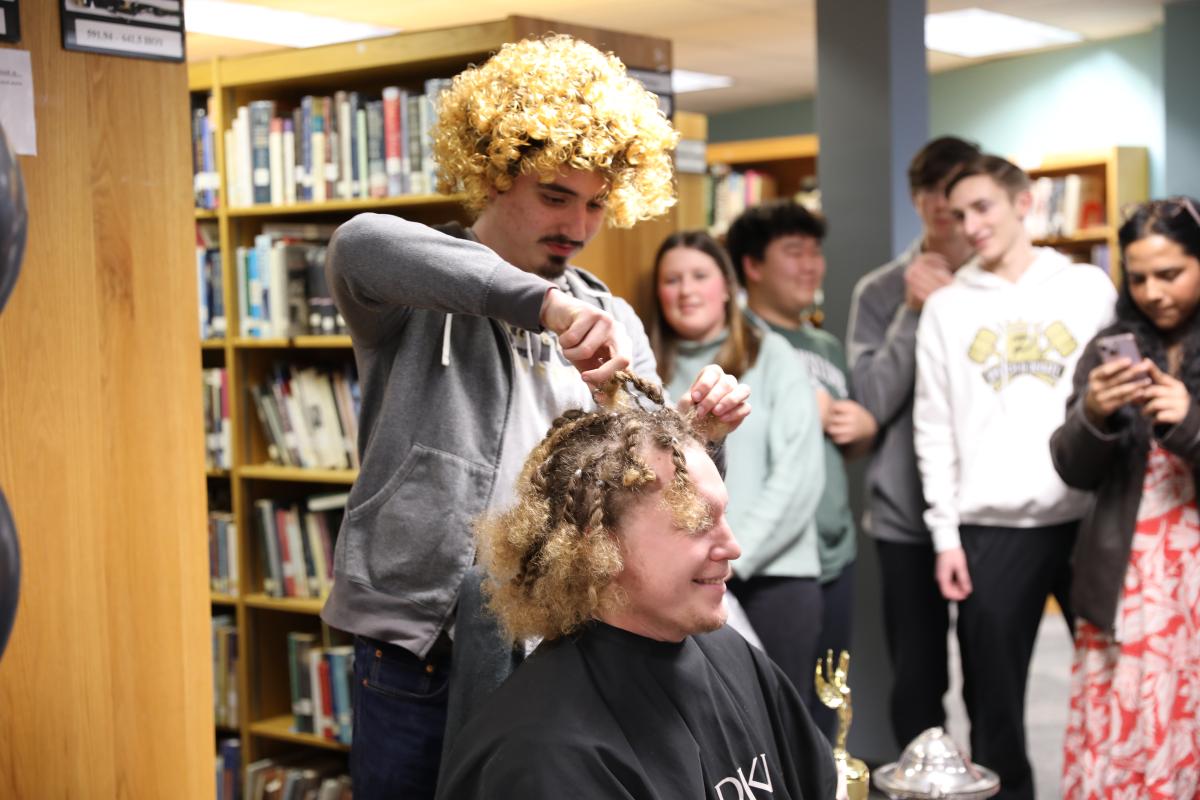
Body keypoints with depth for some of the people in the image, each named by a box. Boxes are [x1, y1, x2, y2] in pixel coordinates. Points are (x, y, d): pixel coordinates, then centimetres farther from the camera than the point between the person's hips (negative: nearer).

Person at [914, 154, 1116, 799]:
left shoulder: (1089, 288, 7)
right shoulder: (947, 306, 8)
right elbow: (935, 427, 5)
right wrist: (945, 533, -1)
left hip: (1090, 518, 0)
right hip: (989, 527, 1)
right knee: (993, 699, 4)